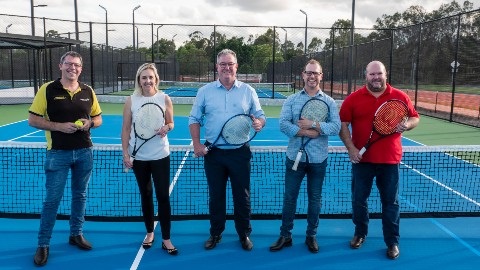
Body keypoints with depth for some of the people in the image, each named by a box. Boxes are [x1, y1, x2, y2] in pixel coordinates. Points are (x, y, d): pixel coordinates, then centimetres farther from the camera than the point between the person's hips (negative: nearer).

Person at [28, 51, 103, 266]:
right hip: (58, 153, -4)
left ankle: (76, 234, 31)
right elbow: (33, 120, -5)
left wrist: (90, 123, -10)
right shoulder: (47, 90, -6)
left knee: (80, 195, 14)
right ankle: (43, 244, 14)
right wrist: (59, 126, -18)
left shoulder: (88, 91, 5)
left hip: (84, 152, 4)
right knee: (52, 199, 1)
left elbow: (98, 118, 14)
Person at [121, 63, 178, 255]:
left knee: (163, 196, -1)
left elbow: (170, 124, 6)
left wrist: (166, 128, -17)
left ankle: (166, 239, 9)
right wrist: (125, 153, -4)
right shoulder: (131, 100, -2)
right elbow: (126, 129, 1)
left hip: (160, 156, -1)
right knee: (145, 195, 13)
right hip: (139, 157, 1)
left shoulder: (165, 99, -3)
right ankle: (149, 233, 30)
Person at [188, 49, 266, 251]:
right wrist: (196, 144, -7)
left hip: (240, 153, 0)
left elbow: (260, 116, 6)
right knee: (216, 195, 11)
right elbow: (194, 119, 5)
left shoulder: (248, 91, 3)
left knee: (242, 196, 7)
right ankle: (215, 233, 27)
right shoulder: (205, 91, 4)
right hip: (213, 153, 1)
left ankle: (244, 234, 24)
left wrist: (259, 123, -18)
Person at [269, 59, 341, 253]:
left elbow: (336, 128, -11)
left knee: (315, 199, 11)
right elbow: (283, 124, -12)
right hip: (295, 157, 0)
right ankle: (285, 235, 20)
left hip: (318, 159, 0)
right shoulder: (291, 100, 2)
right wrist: (307, 133, -19)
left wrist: (313, 124, -20)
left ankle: (311, 236, 26)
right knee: (289, 197, 7)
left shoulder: (329, 102, 2)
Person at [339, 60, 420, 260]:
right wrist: (350, 148, -10)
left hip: (390, 160, 0)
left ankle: (392, 242, 23)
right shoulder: (353, 99, -2)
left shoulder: (400, 97, 0)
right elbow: (342, 124, -1)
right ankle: (360, 233, 33)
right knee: (359, 199, 12)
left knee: (391, 202, 8)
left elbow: (415, 118, 10)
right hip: (362, 159, 0)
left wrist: (407, 125, -14)